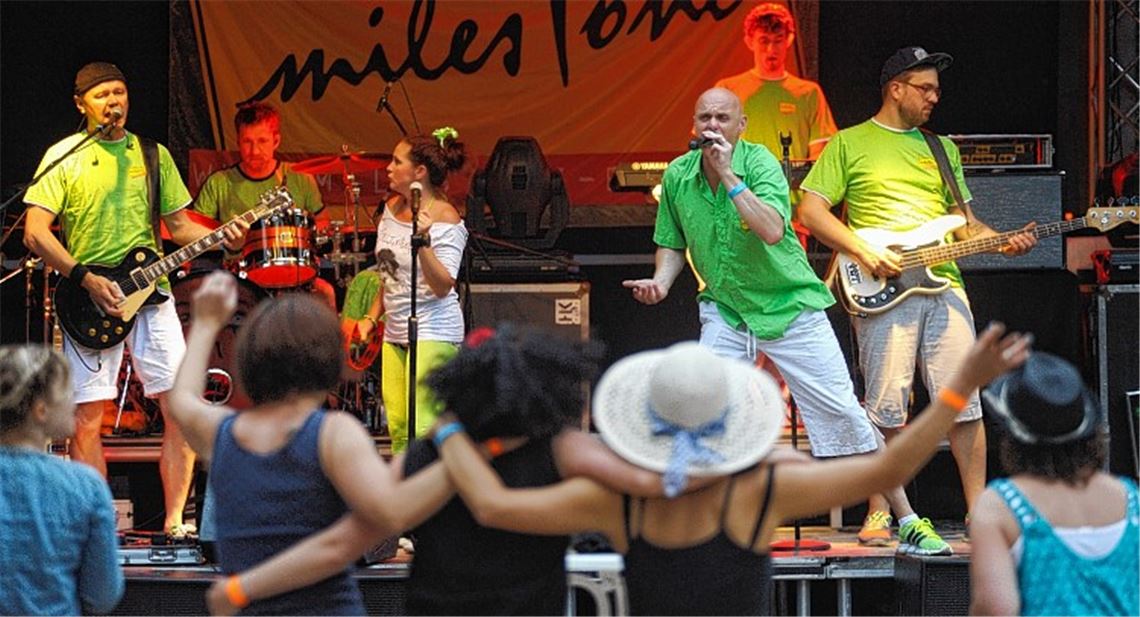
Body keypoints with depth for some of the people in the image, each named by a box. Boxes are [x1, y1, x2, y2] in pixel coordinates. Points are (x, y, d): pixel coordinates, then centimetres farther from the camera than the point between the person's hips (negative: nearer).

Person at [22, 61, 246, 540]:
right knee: (87, 417, -5)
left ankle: (175, 520, 3)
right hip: (92, 302, -3)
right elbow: (36, 233, -6)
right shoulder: (64, 157, 1)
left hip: (150, 292, 3)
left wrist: (220, 238, -3)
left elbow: (179, 224, 17)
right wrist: (87, 280, -15)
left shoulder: (153, 155, 14)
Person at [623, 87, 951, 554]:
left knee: (844, 413, -2)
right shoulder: (678, 175, -3)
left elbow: (773, 231, -33)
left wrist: (729, 175, -32)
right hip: (726, 311, 3)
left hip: (792, 306, -3)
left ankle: (908, 521, 6)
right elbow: (673, 244, 12)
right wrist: (661, 281, -8)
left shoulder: (759, 162, -16)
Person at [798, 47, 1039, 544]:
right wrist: (863, 252, -11)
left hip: (943, 284, 4)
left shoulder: (941, 148, 22)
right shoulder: (850, 144, 7)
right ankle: (880, 514, 7)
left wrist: (1001, 241, 2)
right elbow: (810, 210, 0)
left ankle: (978, 511, 5)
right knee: (887, 408, -4)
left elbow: (964, 222, 22)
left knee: (964, 402, -1)